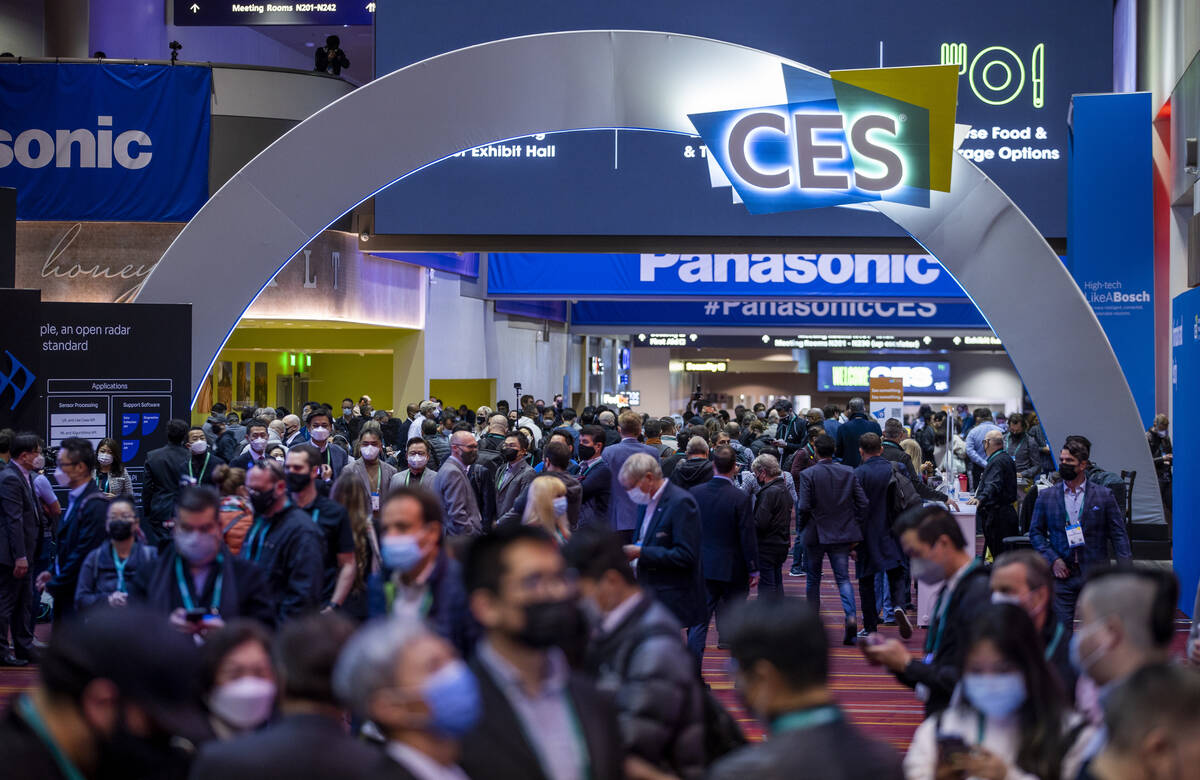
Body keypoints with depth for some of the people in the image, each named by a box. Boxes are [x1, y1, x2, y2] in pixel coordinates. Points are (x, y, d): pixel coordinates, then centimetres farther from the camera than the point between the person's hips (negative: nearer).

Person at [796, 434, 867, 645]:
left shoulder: (808, 474, -11)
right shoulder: (848, 472, 0)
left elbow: (803, 507, -17)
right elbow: (862, 504, -2)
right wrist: (855, 531, 6)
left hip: (815, 534, -2)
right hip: (842, 534, 2)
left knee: (813, 579, 13)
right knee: (843, 578, 5)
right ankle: (850, 616, -17)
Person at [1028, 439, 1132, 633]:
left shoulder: (1104, 495, 3)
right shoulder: (1046, 496, 7)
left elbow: (1118, 534, 2)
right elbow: (1036, 532, 9)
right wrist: (1053, 559, -5)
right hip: (1062, 574, 1)